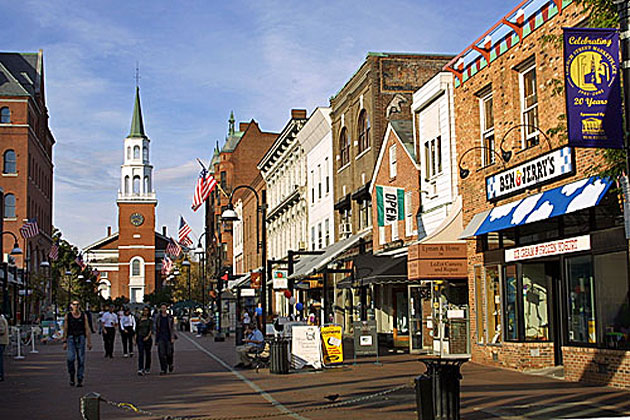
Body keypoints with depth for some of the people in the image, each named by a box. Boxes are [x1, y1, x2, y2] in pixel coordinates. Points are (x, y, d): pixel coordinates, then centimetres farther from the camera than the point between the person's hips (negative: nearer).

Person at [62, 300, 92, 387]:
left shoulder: (83, 315, 4)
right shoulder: (67, 316, 3)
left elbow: (87, 329, 2)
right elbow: (65, 329, 5)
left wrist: (89, 342, -3)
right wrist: (64, 342, -1)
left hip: (81, 338, 1)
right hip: (71, 338, -1)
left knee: (81, 359, -1)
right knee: (70, 358, -15)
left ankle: (80, 380, 5)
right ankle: (72, 376, 6)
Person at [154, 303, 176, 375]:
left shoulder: (170, 317, 2)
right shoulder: (158, 318, 7)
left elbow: (172, 328, 0)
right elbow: (156, 329, 11)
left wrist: (173, 338, -10)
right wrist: (156, 339, 10)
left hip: (168, 337, -1)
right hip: (161, 337, 1)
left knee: (169, 353, -1)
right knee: (161, 354, -6)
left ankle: (170, 364, 31)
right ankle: (163, 370, -2)